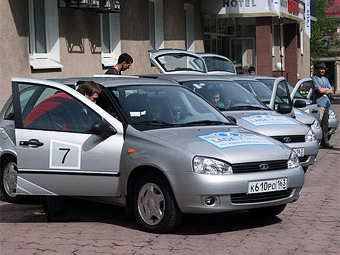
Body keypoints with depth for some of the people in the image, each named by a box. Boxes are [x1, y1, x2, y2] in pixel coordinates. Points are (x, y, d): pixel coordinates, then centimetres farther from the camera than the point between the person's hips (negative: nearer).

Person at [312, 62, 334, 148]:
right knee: (318, 122, -13)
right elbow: (320, 90, -15)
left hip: (327, 103, 8)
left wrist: (324, 91, -4)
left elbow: (331, 91, 15)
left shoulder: (325, 79, 22)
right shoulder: (314, 78, -4)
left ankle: (325, 142, 12)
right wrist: (327, 89, 4)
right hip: (319, 103, -8)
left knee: (325, 123, 8)